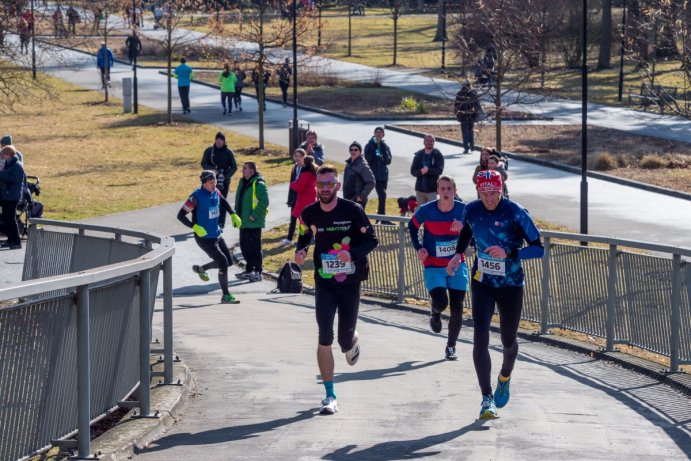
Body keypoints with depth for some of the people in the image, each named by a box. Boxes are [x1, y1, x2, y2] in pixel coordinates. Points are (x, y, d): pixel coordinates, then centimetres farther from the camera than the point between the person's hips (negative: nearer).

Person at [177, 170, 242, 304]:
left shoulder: (215, 192, 0)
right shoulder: (196, 197, -20)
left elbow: (223, 202, 24)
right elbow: (180, 215, -17)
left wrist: (233, 215, 12)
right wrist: (195, 227, -27)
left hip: (217, 235, 8)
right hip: (204, 238, -8)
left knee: (229, 261, 14)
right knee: (223, 263, -12)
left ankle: (201, 269, 36)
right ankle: (225, 296, 0)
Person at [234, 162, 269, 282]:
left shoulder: (258, 184, -15)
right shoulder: (243, 183, 12)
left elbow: (264, 202, -21)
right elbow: (238, 200, 23)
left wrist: (254, 216, -19)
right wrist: (237, 214, 13)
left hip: (254, 223, -9)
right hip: (244, 222, 9)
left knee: (254, 247, -5)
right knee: (244, 246, 14)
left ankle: (257, 272, 1)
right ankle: (249, 270, 24)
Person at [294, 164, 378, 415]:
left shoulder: (352, 211, -9)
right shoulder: (309, 214, -1)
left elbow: (371, 239, -3)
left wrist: (353, 253, -21)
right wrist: (300, 251, -6)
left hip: (350, 282, -1)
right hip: (324, 283, 1)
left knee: (345, 340, 6)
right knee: (325, 338, -10)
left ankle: (353, 340, 48)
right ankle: (330, 396, -5)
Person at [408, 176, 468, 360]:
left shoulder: (463, 210, -9)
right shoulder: (427, 210, -11)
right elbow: (412, 226, 8)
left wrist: (463, 229, -24)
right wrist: (418, 248, -3)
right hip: (433, 266, -2)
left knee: (457, 308, -1)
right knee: (441, 302, -20)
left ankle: (451, 346, 17)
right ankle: (435, 313, 20)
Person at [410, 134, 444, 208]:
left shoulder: (438, 155, 0)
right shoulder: (418, 155, 9)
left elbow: (439, 170, -12)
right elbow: (412, 171, 3)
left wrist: (428, 170, -21)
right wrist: (421, 172, -17)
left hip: (432, 190, -4)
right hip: (420, 189, 4)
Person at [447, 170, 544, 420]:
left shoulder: (516, 213, -18)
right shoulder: (472, 210, -5)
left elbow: (538, 248, -17)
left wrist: (509, 253, -31)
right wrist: (458, 254, 0)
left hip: (511, 285, -2)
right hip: (482, 283, 2)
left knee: (508, 341, 11)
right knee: (480, 337, -13)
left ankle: (505, 378, 45)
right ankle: (487, 398, -10)